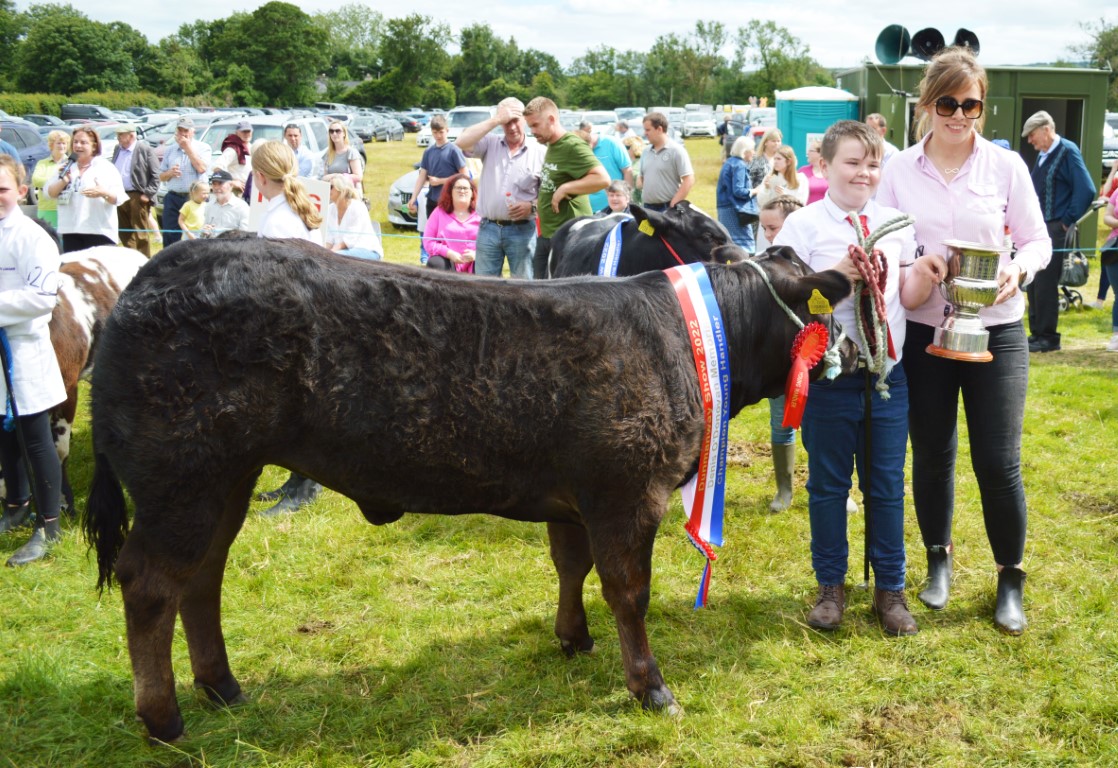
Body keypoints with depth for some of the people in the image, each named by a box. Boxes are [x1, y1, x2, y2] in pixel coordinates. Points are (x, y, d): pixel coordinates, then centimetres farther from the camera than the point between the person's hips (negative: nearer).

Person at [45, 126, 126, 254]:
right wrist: (63, 181, -9)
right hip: (70, 231, 5)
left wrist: (103, 193, -27)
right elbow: (49, 193, 11)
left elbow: (119, 198, -5)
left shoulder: (106, 167, 2)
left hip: (100, 231, -4)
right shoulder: (66, 167, 15)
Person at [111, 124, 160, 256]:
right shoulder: (117, 149, 14)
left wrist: (148, 194, -14)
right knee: (124, 233, 11)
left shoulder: (145, 149, -7)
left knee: (140, 233, -5)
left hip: (137, 197, -7)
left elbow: (156, 175, -9)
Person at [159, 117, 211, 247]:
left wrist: (187, 148, -9)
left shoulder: (202, 148, 3)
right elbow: (161, 176, 19)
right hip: (173, 198, 4)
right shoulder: (170, 149, 16)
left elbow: (201, 168, -16)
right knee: (170, 238, 3)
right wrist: (170, 173, -5)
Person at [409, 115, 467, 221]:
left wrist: (440, 181, -10)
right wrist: (413, 198, 0)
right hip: (432, 201, 5)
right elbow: (422, 176, 9)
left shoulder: (453, 150, -7)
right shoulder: (428, 152, 8)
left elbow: (464, 174, -10)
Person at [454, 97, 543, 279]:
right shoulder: (490, 143, 6)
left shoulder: (540, 152, 1)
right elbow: (462, 142, -13)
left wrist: (532, 206, -17)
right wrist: (495, 120, -13)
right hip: (488, 228, 2)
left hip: (522, 230, -2)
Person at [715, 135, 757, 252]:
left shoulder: (729, 163, 16)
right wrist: (754, 191, -8)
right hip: (736, 210, -10)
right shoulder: (740, 165, -12)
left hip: (724, 209, 10)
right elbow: (738, 191, -19)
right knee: (745, 243, -12)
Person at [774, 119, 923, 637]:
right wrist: (836, 275, -20)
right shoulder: (803, 225, -5)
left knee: (887, 483, 10)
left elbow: (908, 297, 10)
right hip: (830, 375, -3)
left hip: (889, 372, 3)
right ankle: (831, 586, 25)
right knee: (828, 484, 9)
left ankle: (890, 589, 24)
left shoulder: (896, 224, 6)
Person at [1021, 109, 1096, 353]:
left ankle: (1049, 338, 1)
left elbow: (1087, 190, -17)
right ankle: (1037, 334, 18)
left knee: (1046, 284, -6)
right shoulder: (1042, 156, 14)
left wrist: (1067, 221, -13)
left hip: (1054, 229, -8)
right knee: (1033, 283, 10)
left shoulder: (1067, 152, -11)